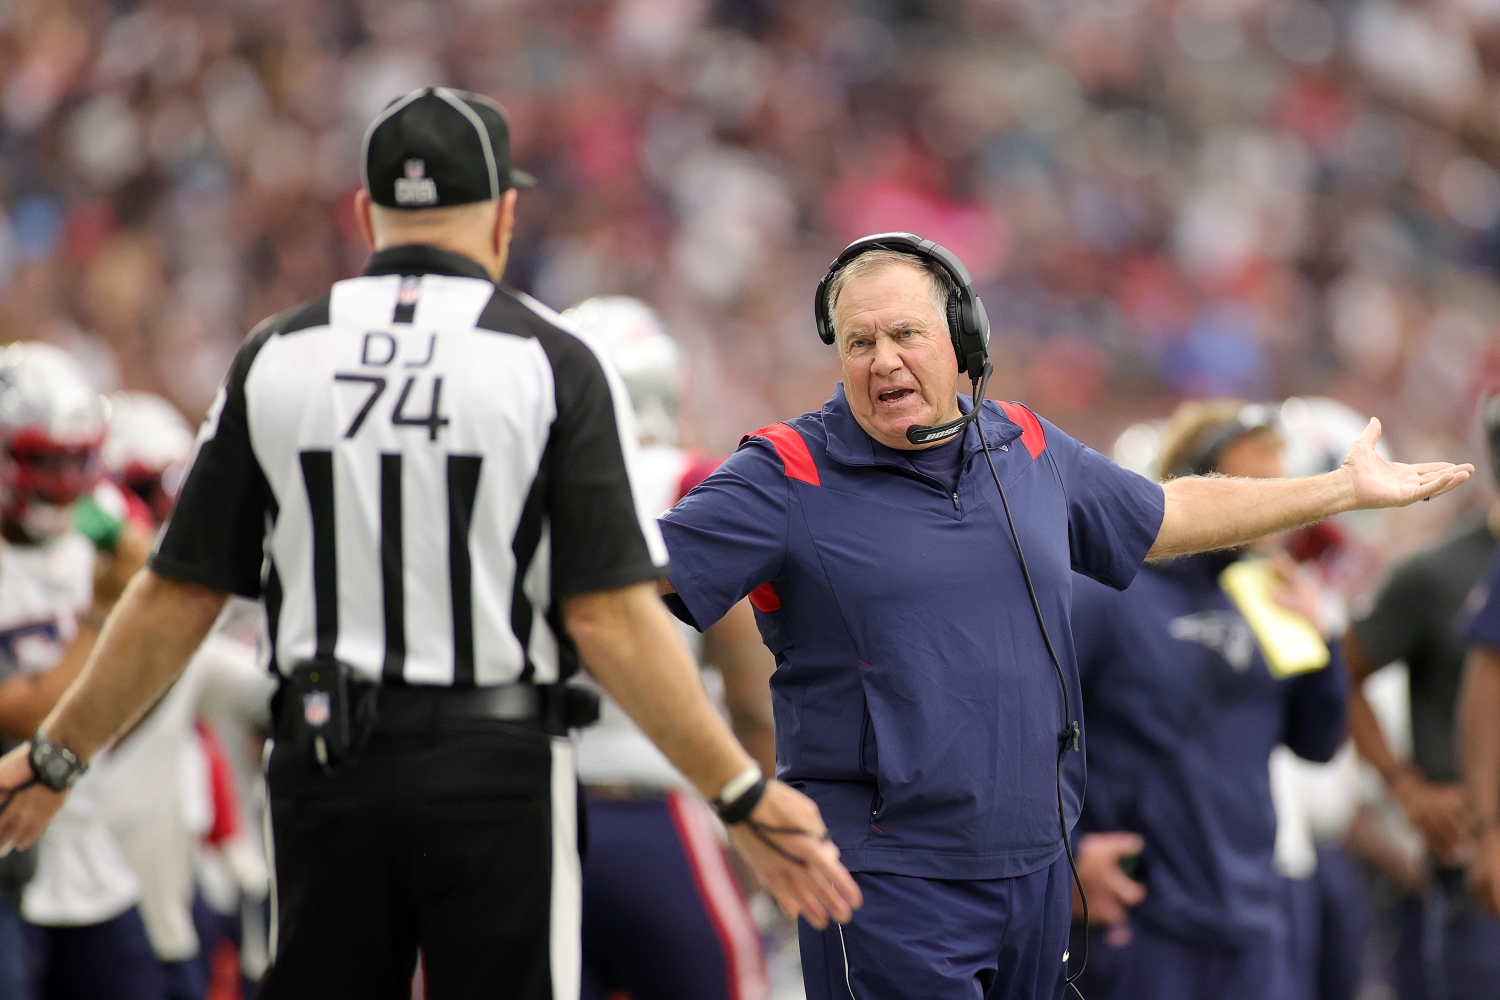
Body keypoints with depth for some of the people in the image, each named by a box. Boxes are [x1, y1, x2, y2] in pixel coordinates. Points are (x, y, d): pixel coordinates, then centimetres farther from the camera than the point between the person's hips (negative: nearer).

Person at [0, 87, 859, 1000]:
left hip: (325, 765, 3)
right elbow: (610, 617, -10)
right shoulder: (552, 365, -5)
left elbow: (178, 601, 5)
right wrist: (742, 795, -4)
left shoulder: (275, 360, 3)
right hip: (497, 770, -3)